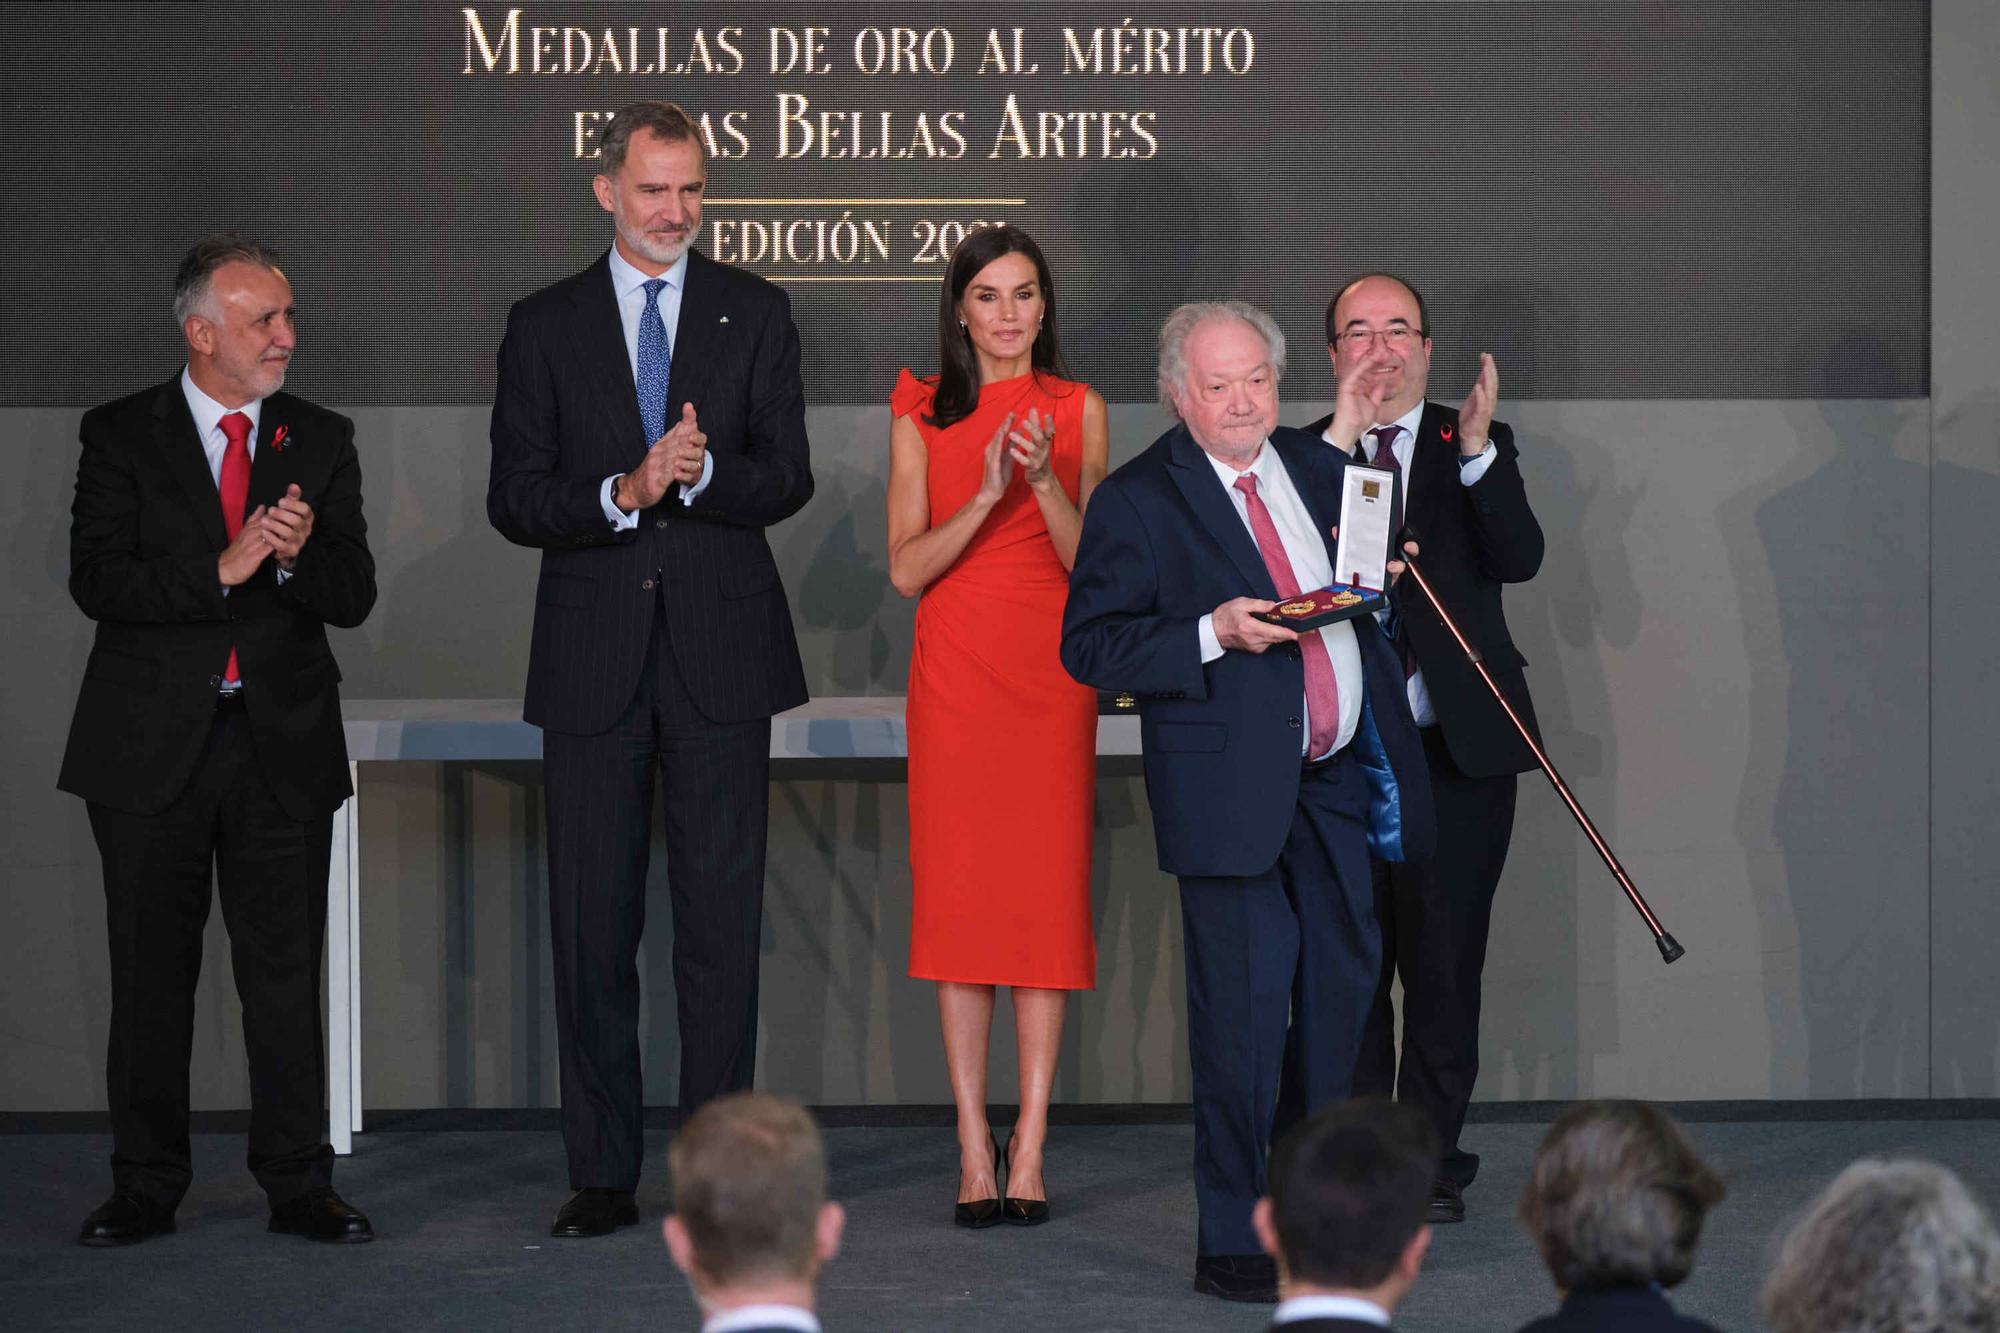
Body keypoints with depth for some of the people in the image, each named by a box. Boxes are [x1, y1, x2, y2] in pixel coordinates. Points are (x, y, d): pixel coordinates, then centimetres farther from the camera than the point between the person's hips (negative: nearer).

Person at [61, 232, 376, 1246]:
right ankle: (147, 1188, 14)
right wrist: (222, 569, -20)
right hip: (155, 743, -1)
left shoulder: (321, 441, 8)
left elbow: (353, 598, 3)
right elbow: (96, 581, -10)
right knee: (152, 973, 5)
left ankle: (297, 1185, 9)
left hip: (285, 743, 2)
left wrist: (299, 554, -18)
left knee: (286, 971, 2)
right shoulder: (121, 436, 1)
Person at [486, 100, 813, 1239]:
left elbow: (787, 480, 0)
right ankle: (604, 1174, 11)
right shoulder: (546, 326, 7)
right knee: (593, 924, 4)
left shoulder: (756, 314, 7)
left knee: (722, 920, 0)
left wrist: (699, 472, -19)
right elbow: (514, 500, 2)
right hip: (594, 661, 1)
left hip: (722, 653, 0)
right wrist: (621, 494, -16)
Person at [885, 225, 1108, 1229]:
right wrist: (987, 493, -16)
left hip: (1051, 672, 0)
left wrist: (1044, 478, -15)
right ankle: (975, 1155, 3)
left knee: (1047, 893, -3)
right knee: (957, 895, -2)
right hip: (954, 675, 0)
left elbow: (1090, 562, 1)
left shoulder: (1077, 410, 7)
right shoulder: (921, 413, 6)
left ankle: (1029, 1152, 1)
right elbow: (907, 569, -2)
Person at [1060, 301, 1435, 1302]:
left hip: (1337, 779, 6)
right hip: (1233, 789, -6)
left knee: (1341, 988, 12)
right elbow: (1089, 646, -9)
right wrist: (1213, 635, -19)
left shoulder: (1321, 469, 14)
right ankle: (1232, 1245, 3)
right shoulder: (1137, 500, -4)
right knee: (1244, 1012, -7)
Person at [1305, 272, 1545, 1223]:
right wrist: (1340, 440, -20)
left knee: (1446, 964, 2)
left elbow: (1519, 559, -9)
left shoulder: (1480, 447, 7)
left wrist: (1477, 453, -24)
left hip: (1458, 745, 0)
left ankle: (1430, 1162, 13)